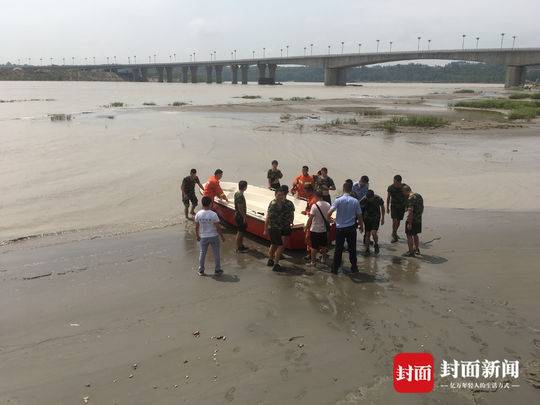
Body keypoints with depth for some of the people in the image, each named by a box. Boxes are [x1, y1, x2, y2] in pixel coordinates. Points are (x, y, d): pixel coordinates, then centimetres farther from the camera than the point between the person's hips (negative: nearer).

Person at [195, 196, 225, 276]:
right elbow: (218, 227, -15)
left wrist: (197, 236, 15)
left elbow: (196, 227, -1)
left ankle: (201, 270, 25)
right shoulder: (213, 214, -20)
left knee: (202, 253, 17)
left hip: (203, 237, 3)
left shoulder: (198, 214, -10)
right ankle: (218, 270, 22)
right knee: (216, 254, 12)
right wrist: (222, 236, -2)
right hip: (214, 236, -3)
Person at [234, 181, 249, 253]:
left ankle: (241, 245, 31)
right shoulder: (240, 196, -24)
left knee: (241, 231, 19)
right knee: (240, 232, 1)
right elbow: (240, 208, -24)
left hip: (238, 215, 10)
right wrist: (244, 217, -18)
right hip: (240, 216, -10)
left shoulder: (237, 193, 6)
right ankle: (238, 248, 10)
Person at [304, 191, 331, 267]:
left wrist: (306, 226, -7)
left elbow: (310, 218, -17)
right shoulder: (328, 205, 0)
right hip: (324, 229, 5)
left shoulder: (315, 206, -19)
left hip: (315, 229, -5)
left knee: (314, 246, 4)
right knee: (323, 245, 19)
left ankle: (313, 261, 10)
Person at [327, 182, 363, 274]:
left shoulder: (338, 200, -12)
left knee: (338, 249, 9)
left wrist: (328, 219, 2)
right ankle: (354, 267, 21)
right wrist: (361, 226, 16)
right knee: (352, 248, 13)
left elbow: (329, 212, -19)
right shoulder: (355, 201, -5)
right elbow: (359, 215, 1)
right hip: (351, 228, 1)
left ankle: (335, 268, 14)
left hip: (340, 228, -1)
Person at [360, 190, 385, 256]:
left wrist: (382, 218, 7)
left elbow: (382, 207, 1)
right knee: (367, 234, 2)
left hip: (376, 218, -1)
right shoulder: (363, 200, -19)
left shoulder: (378, 199, -19)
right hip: (367, 218, 1)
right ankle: (367, 250, 17)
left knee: (373, 232, -17)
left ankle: (376, 245, 12)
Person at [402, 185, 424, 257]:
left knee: (409, 235, 2)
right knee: (415, 235, 22)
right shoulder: (419, 196, 8)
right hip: (419, 220, 9)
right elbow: (422, 208, 18)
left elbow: (410, 211, -26)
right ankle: (416, 249, 32)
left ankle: (411, 252, 5)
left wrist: (409, 223, -24)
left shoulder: (410, 198, -21)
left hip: (412, 220, -9)